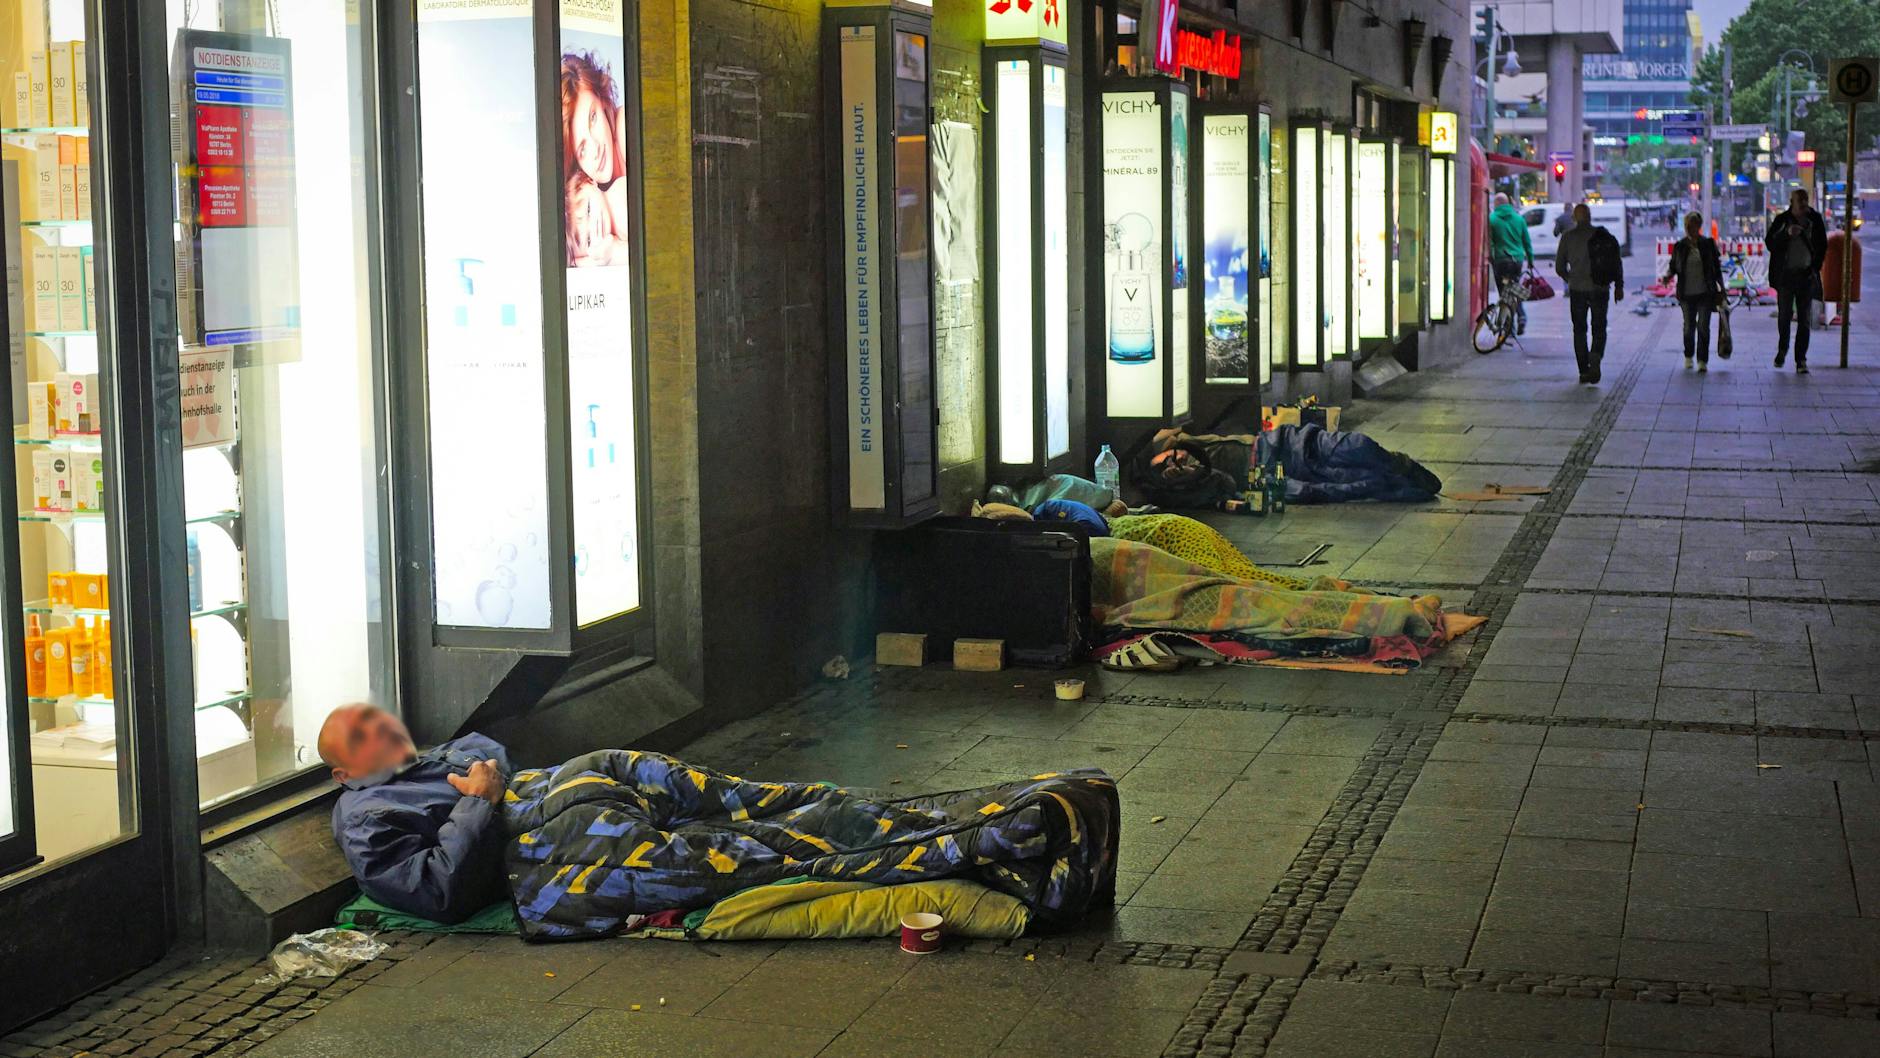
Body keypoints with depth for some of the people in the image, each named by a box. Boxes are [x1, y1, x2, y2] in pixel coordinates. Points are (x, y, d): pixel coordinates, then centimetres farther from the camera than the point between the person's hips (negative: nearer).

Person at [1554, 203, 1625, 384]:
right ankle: (1595, 360, -15)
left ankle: (1584, 371, 7)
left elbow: (1559, 267, 1)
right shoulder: (1603, 235, -1)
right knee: (1599, 329, 11)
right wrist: (1619, 286, 7)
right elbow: (1617, 263, -1)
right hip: (1599, 289, 1)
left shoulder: (1568, 237, -3)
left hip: (1577, 290, -1)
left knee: (1579, 330, 10)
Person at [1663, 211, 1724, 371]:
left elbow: (1717, 268, 6)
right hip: (1687, 294, 1)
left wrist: (1720, 290, 4)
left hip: (1705, 293, -1)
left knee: (1703, 326, -7)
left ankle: (1702, 361, -5)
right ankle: (1688, 356, 30)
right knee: (1689, 326, 10)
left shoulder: (1708, 244, 1)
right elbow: (1673, 266, 9)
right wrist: (1669, 276, -14)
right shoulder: (1680, 246, 3)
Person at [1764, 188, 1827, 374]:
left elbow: (1822, 245, 13)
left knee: (1803, 319, -1)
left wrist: (1815, 267, 4)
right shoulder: (1781, 220, -2)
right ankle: (1782, 349, 30)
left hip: (1806, 275, 1)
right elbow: (1770, 243, -7)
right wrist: (1787, 234, -24)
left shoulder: (1815, 219, 4)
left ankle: (1801, 360, 0)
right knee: (1784, 315, 4)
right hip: (1785, 275, -1)